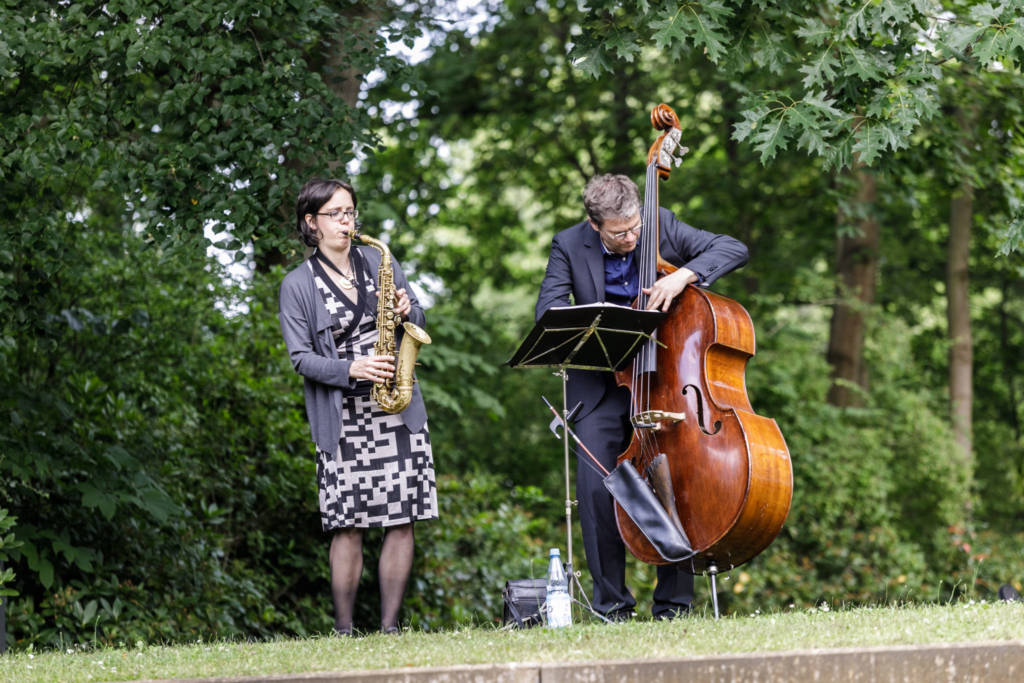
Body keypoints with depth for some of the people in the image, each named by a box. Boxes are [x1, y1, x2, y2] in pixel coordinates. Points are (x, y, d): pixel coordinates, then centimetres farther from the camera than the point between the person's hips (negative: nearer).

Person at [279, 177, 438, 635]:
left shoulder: (379, 262, 13)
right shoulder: (297, 285, 3)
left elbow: (419, 322, 18)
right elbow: (301, 357, -4)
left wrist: (407, 310, -5)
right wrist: (350, 370, -18)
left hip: (398, 410, 3)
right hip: (341, 420, -3)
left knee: (402, 521, -2)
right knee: (348, 525, -6)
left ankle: (390, 626, 4)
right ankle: (343, 628, 2)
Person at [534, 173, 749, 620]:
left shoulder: (661, 226, -2)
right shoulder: (569, 246, -3)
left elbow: (734, 249, -5)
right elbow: (548, 311, -11)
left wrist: (684, 274, -23)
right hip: (600, 391, 0)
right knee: (596, 489, -13)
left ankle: (673, 600, 1)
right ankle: (611, 601, 0)